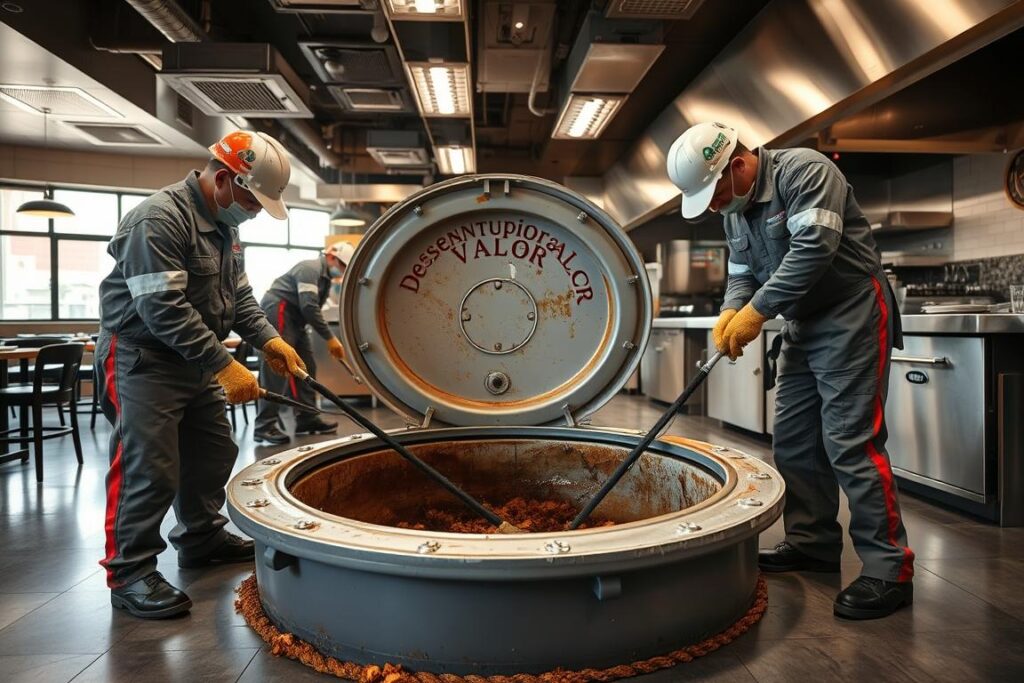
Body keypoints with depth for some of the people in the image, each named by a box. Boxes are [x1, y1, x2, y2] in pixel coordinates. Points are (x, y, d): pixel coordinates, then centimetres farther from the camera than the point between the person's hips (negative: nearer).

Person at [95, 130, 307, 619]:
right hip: (143, 361, -9)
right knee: (148, 467, -8)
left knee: (213, 452, 15)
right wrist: (224, 366, -29)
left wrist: (268, 340, -2)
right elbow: (164, 309, -28)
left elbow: (238, 295, 13)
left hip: (194, 361, 10)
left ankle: (201, 538, 31)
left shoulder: (224, 224, 10)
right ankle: (129, 574, 4)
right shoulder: (160, 219, -21)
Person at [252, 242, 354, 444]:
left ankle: (307, 418, 14)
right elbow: (308, 307, -25)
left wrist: (329, 340, 5)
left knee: (306, 367, 9)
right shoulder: (311, 268, -15)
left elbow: (313, 309, 15)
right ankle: (264, 425, -14)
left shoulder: (325, 278, 17)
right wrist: (330, 338, -22)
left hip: (295, 318, 11)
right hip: (277, 312, -11)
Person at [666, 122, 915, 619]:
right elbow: (742, 273, 11)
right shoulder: (733, 210, 10)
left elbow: (814, 246, -27)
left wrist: (758, 310, -26)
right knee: (793, 439, 8)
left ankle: (889, 570, -4)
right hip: (802, 326, 9)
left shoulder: (804, 171, -16)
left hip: (851, 317, -9)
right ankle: (812, 542, 21)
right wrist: (731, 312, -10)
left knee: (850, 440, -12)